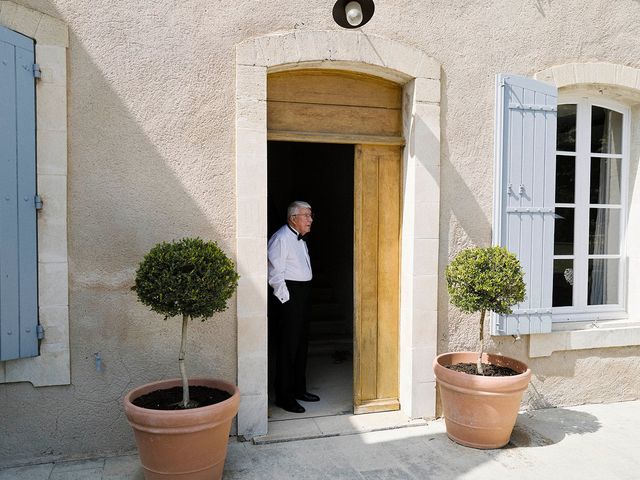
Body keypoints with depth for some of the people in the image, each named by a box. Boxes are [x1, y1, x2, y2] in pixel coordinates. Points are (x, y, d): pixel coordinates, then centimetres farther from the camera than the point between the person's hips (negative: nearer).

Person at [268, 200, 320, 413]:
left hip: (304, 295, 10)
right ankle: (284, 396, 6)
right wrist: (286, 298, -16)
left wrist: (304, 297, 19)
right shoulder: (281, 238, -14)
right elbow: (274, 273, -17)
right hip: (290, 296, -10)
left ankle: (298, 388, 29)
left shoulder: (300, 238, 16)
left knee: (301, 343, 16)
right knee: (287, 346, -4)